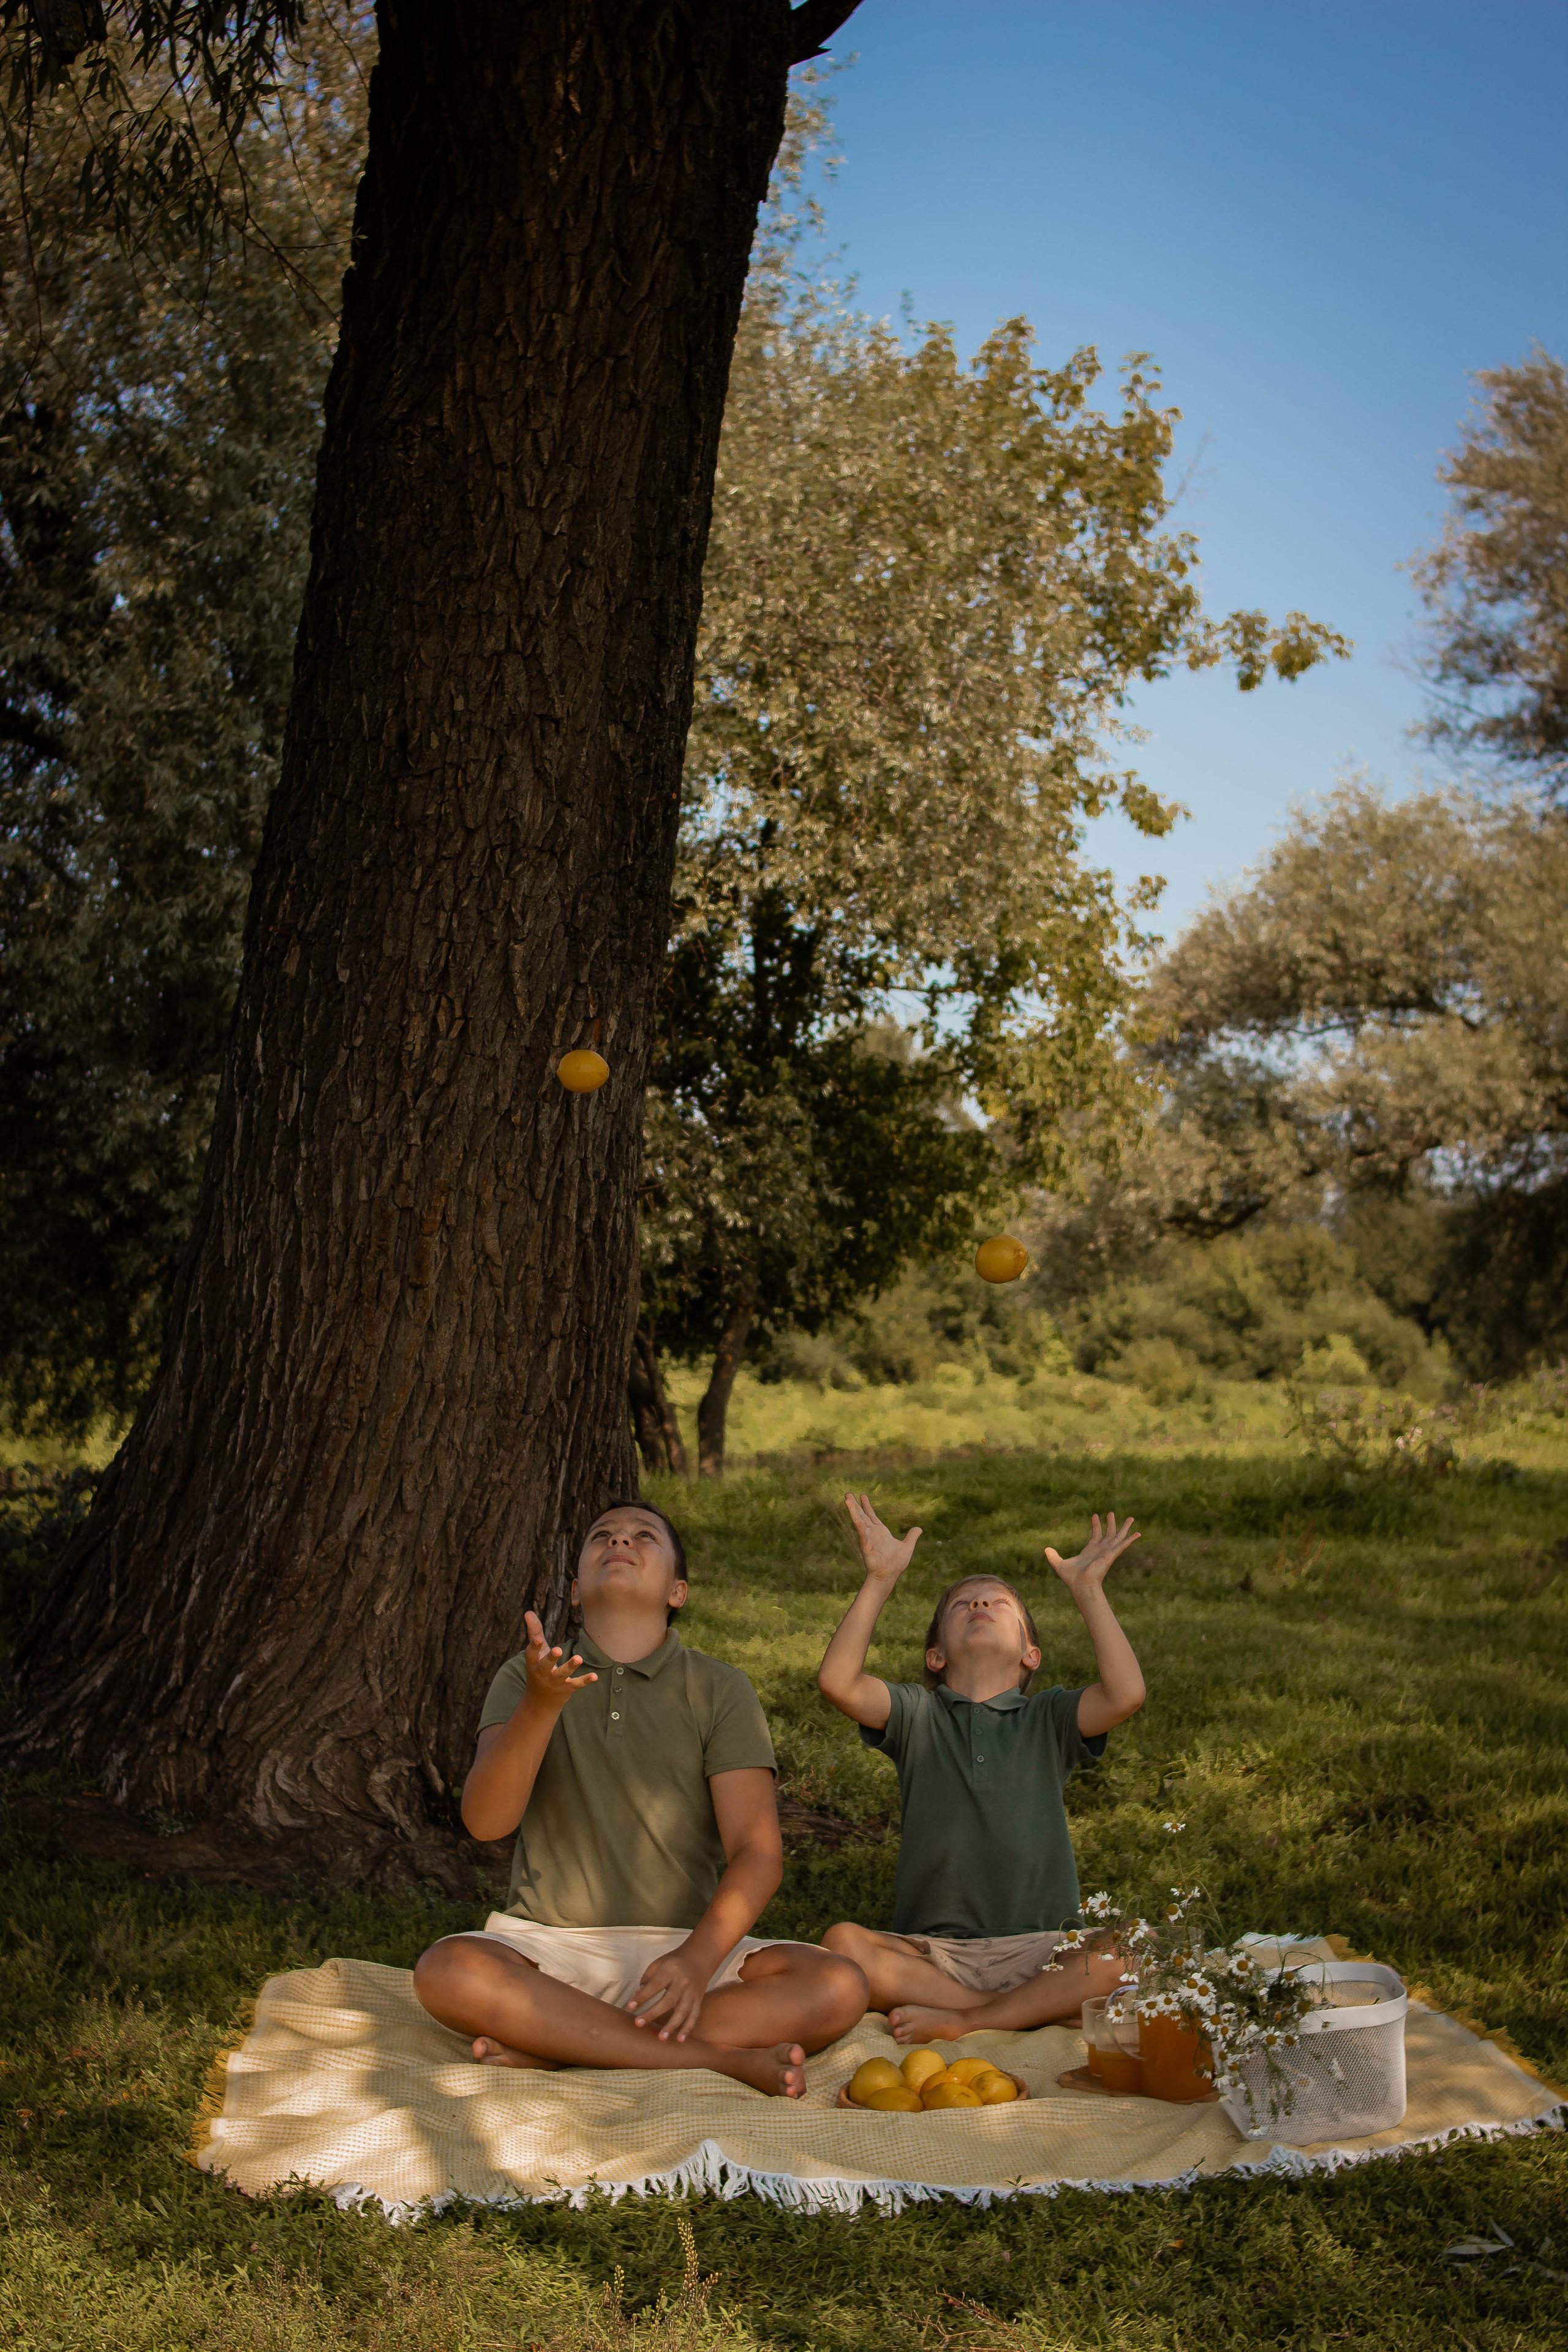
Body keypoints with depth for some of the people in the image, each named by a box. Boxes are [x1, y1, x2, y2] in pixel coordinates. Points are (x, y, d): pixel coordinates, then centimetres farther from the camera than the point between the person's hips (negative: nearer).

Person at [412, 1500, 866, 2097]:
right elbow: (485, 1820, -9)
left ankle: (549, 2045, -24)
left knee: (837, 1987, -24)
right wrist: (542, 1703, -26)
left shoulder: (720, 1689, 4)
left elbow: (758, 1850, -6)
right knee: (446, 1970, -33)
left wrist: (698, 1959, -25)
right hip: (550, 1943, -1)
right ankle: (722, 2057, -28)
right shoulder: (527, 1677, 7)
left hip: (685, 1944, 1)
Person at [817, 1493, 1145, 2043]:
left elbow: (1126, 1694, -11)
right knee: (843, 1942, -28)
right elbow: (838, 1682, -10)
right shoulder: (917, 1713, 9)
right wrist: (880, 1580, -10)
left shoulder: (1047, 1718, 9)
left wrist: (1088, 1590, -8)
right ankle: (1030, 2009, -22)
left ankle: (961, 2021, -22)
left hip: (1036, 1949, 0)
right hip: (930, 1950, 0)